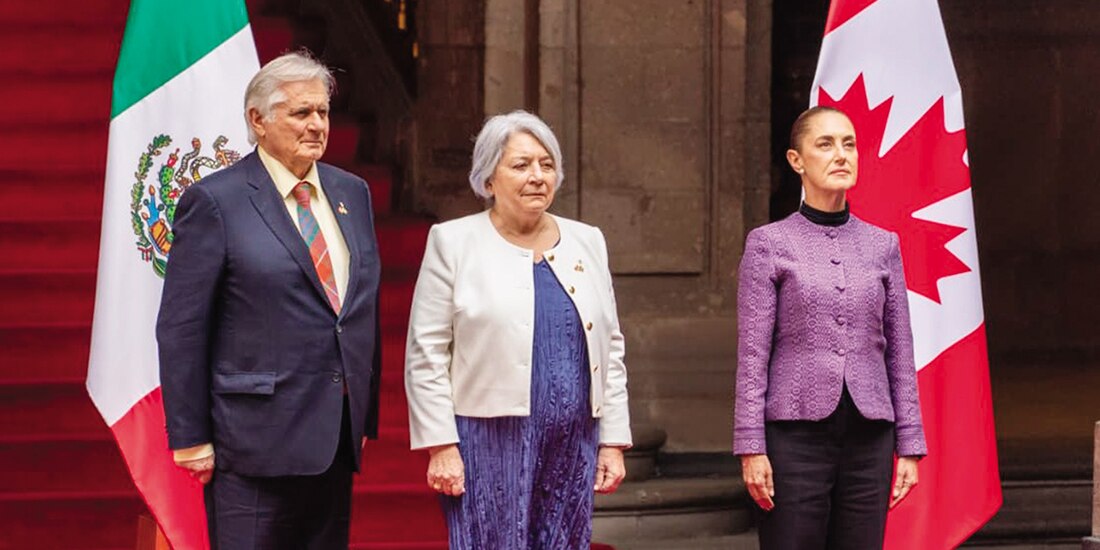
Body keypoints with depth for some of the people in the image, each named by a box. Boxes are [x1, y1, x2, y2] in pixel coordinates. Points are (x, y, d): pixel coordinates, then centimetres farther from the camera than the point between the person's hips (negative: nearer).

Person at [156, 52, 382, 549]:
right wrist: (191, 439, -10)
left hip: (336, 438, 6)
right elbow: (181, 330, -8)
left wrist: (365, 415, 14)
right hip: (256, 440, -6)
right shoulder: (214, 201, -6)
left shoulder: (352, 192, 13)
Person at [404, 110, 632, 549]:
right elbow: (426, 354, -3)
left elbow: (610, 348, 15)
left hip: (573, 446, 4)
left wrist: (613, 442, 9)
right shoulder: (453, 242, 1)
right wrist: (441, 446, -9)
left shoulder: (586, 242, 13)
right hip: (488, 443, -4)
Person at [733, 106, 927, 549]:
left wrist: (909, 446, 7)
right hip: (797, 431, -3)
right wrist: (751, 447, -8)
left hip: (868, 434, 3)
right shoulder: (769, 244, 0)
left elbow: (899, 352, 11)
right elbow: (752, 355, -2)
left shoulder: (882, 245, 9)